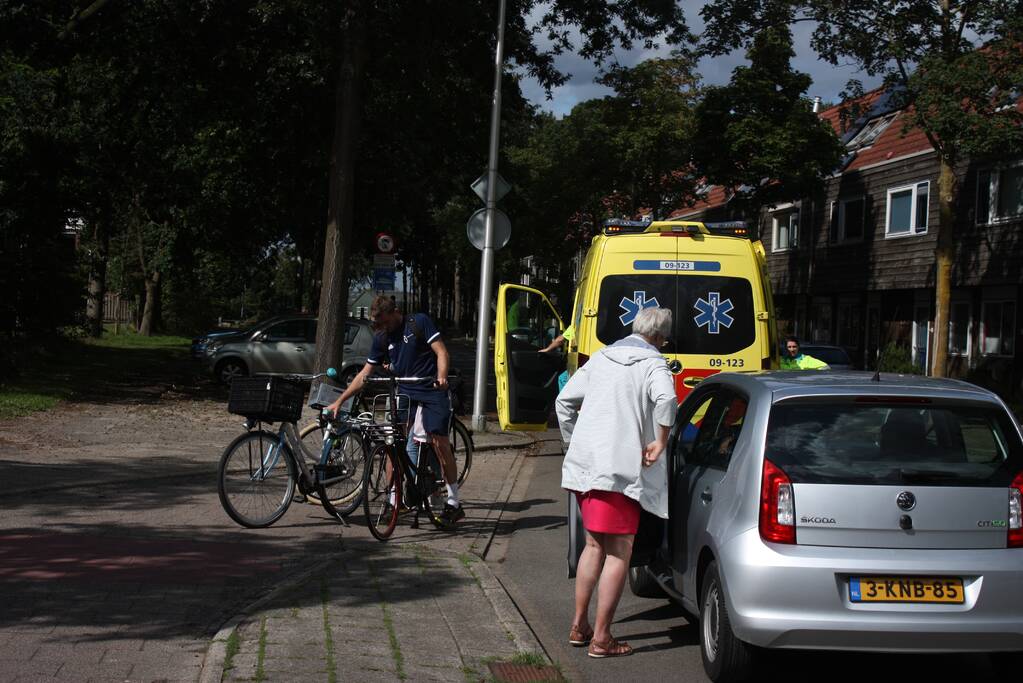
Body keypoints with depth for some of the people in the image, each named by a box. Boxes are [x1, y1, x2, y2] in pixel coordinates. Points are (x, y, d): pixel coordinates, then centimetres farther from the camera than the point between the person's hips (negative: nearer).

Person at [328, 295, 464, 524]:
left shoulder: (419, 322, -6)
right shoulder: (381, 338, 8)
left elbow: (441, 352, -10)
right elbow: (365, 374, 11)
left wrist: (441, 377, -30)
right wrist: (339, 401, 6)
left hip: (433, 394, -5)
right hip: (404, 394, 5)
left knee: (440, 444, -10)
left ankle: (454, 503, -1)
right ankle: (393, 501, 3)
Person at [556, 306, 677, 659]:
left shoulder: (601, 357, 15)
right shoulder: (652, 363, -5)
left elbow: (565, 400, 17)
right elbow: (666, 399, -26)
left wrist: (574, 443, 24)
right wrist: (660, 443, -15)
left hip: (583, 464, 7)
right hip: (620, 468, -7)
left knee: (595, 545, 20)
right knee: (619, 553, 0)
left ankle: (579, 625, 25)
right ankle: (601, 638, -1)